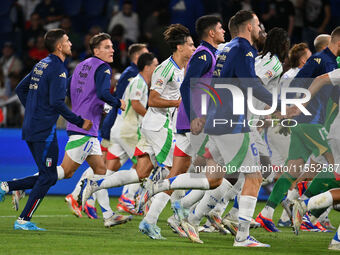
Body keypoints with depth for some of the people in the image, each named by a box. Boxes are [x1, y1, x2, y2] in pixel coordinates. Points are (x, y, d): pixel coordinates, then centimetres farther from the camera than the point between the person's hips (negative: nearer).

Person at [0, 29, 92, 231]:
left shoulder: (41, 65, 15)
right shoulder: (58, 69, -13)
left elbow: (20, 89, 21)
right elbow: (57, 102, -21)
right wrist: (80, 122, -14)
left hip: (31, 128, 9)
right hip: (44, 130, -9)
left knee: (47, 177, 13)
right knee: (48, 177, -3)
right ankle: (24, 220, -2)